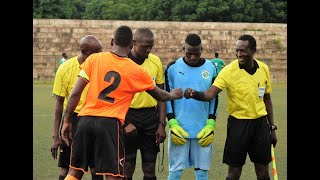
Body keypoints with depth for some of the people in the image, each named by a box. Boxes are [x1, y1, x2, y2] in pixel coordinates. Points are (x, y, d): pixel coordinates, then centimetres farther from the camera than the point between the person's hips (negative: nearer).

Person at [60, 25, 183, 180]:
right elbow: (160, 96, 22)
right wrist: (174, 95, 44)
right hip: (110, 123, -2)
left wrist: (66, 121, 9)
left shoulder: (94, 59, 5)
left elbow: (75, 93, 1)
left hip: (85, 119, 2)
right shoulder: (138, 72, 5)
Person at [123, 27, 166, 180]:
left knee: (150, 167, 7)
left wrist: (161, 124, 3)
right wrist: (125, 123, -14)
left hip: (150, 116, 4)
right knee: (127, 168, 1)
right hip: (128, 115, -4)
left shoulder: (156, 62, 5)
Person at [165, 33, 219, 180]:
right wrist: (172, 123, -7)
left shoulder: (210, 68, 5)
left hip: (203, 130, 2)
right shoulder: (173, 67, 0)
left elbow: (214, 99, 9)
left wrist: (211, 124, -1)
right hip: (179, 128, -1)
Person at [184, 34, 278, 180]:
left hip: (260, 123, 3)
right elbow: (210, 94, -23)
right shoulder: (229, 71, -12)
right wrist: (195, 94, -45)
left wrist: (272, 127, 13)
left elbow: (267, 99, 11)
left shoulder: (264, 69, 0)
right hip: (238, 123, -3)